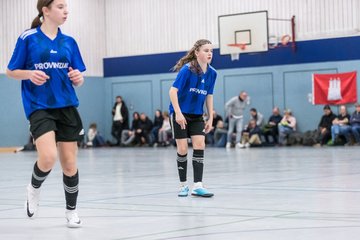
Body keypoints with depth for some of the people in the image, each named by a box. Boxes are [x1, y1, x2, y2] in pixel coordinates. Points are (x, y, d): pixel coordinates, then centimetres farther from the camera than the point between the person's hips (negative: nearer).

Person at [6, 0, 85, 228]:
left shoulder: (69, 42, 9)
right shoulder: (27, 38, -2)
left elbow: (78, 81, 13)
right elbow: (11, 71, 3)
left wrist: (78, 77, -10)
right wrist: (30, 74, -16)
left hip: (66, 106, 4)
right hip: (39, 107, -4)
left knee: (70, 163, 4)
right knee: (48, 157, -22)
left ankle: (71, 211, 23)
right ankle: (35, 188, 11)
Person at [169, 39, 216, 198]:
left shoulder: (212, 73, -1)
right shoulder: (187, 69, -18)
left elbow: (209, 96, 9)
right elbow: (173, 91, -19)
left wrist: (210, 118, 5)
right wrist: (178, 113, -26)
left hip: (197, 115, 5)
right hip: (180, 114, -5)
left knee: (199, 145, -9)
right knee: (182, 149, -2)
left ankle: (197, 186, -7)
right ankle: (183, 185, 13)